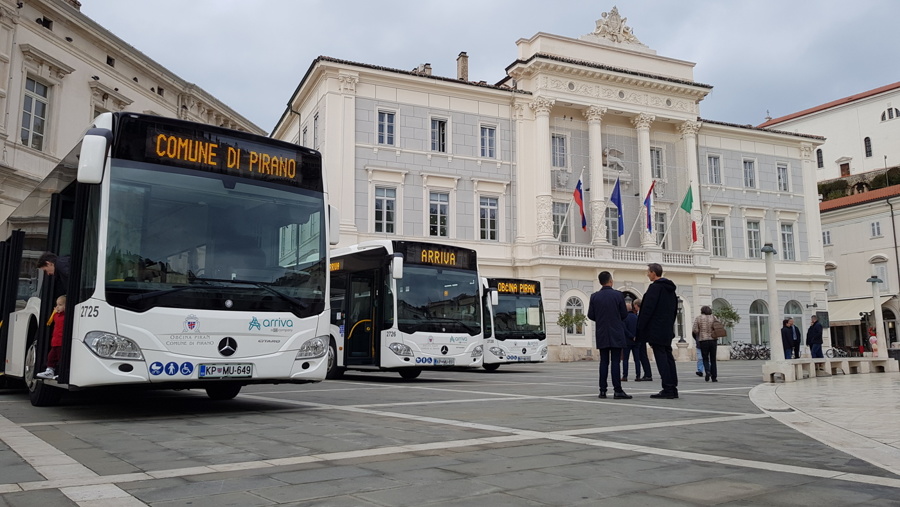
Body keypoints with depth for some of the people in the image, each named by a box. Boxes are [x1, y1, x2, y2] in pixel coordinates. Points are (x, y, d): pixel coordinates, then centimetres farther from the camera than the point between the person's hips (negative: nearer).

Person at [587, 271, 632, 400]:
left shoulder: (594, 297, 1)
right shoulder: (618, 295, -6)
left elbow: (590, 315, 2)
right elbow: (624, 314, -1)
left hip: (601, 335, 3)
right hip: (616, 334, -3)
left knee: (604, 362, 7)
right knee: (615, 362, -3)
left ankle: (603, 390, 6)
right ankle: (617, 390, -6)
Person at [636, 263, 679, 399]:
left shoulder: (655, 287, -12)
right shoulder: (671, 289, 16)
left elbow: (647, 309, -16)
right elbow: (675, 310, 21)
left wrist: (640, 329, -12)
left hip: (656, 330, -9)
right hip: (668, 330, 9)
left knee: (661, 358, -7)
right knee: (668, 357, 10)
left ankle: (667, 389, -8)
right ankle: (673, 388, 12)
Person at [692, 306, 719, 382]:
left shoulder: (698, 318, 0)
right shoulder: (713, 318, 5)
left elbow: (695, 330, -5)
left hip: (703, 341, -1)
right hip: (713, 340, 1)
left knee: (705, 358, 8)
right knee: (713, 359, 9)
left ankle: (707, 371, -18)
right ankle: (714, 377, 7)